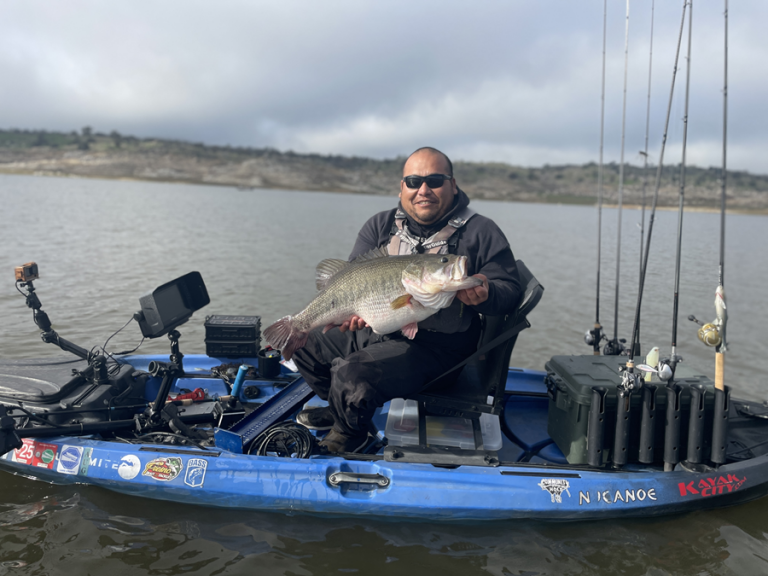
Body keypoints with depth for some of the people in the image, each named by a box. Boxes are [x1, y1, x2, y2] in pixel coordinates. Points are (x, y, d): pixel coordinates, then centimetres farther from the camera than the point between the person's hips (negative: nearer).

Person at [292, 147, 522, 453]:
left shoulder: (481, 232, -5)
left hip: (434, 346, -6)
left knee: (351, 377, -28)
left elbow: (510, 290, -5)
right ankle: (341, 410, 33)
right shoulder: (380, 226, 8)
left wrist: (485, 295, -29)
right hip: (372, 328, 7)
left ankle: (350, 434, 8)